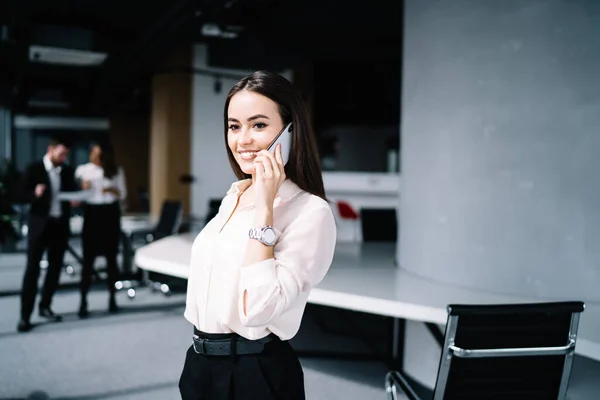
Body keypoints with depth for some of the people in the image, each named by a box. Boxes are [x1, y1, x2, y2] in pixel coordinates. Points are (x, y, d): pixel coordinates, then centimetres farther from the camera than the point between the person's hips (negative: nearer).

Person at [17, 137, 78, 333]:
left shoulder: (67, 171, 9)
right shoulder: (34, 169, -3)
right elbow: (23, 195, -6)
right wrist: (36, 193, -26)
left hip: (60, 224, 5)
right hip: (40, 224, -5)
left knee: (55, 267, 11)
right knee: (32, 269, -3)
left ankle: (45, 306, 26)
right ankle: (25, 316, -1)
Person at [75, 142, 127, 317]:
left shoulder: (116, 171, 3)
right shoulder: (82, 170, 1)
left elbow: (123, 194, 4)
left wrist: (112, 190, -15)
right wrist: (82, 188, -20)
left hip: (111, 214, 1)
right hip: (91, 214, -1)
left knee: (111, 258, 5)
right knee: (88, 259, -5)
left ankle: (112, 299, 16)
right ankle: (83, 302, -2)